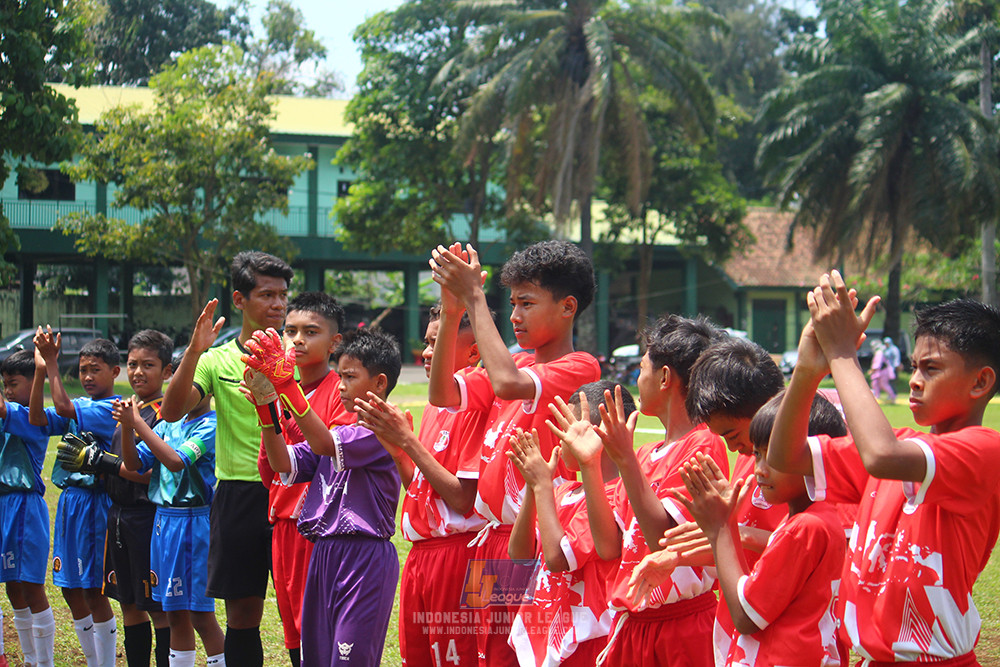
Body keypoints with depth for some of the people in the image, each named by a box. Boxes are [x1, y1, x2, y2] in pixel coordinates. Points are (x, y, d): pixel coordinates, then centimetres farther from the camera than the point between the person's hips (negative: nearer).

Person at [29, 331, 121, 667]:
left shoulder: (112, 409, -11)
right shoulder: (81, 408, 13)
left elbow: (63, 408, -23)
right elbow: (37, 418, 0)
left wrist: (52, 364, -17)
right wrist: (41, 370, -7)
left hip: (94, 504, -8)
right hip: (69, 501, 8)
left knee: (93, 592, -4)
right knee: (70, 589, 12)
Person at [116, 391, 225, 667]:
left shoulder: (210, 425, -10)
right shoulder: (169, 425, 11)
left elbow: (176, 461, -24)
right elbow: (134, 464, 6)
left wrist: (138, 421, -21)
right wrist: (127, 425, -10)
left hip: (196, 522, -7)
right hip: (164, 519, 7)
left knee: (201, 615, -5)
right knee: (175, 613, 12)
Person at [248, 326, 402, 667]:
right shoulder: (341, 431, 17)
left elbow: (323, 444, -25)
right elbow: (283, 464, 7)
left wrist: (286, 383, -31)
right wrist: (265, 407, -6)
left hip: (364, 558, -8)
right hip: (325, 554, 8)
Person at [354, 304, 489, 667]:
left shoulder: (476, 409, -14)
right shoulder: (433, 408, 13)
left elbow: (463, 499, -18)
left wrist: (407, 440, -16)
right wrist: (395, 446, 0)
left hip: (455, 552, -9)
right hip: (420, 553, 9)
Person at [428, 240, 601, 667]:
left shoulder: (580, 368, -9)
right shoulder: (521, 362, 16)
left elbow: (507, 383, -26)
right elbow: (443, 394, 8)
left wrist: (474, 297, -18)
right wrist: (452, 312, -3)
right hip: (493, 540, 8)